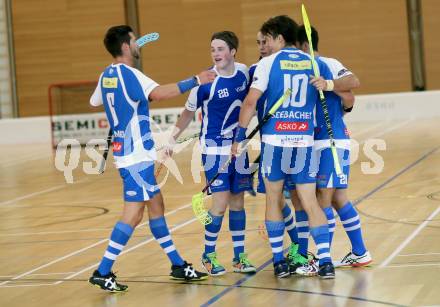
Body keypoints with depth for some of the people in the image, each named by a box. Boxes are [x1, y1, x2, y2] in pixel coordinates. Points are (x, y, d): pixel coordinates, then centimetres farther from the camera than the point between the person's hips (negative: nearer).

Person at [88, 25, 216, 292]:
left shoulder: (107, 75, 10)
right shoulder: (127, 74, -17)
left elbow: (95, 102, 29)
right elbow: (158, 93, -33)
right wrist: (195, 80, -32)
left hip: (127, 152, 10)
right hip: (136, 155, -10)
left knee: (156, 205, 14)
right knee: (133, 213, -9)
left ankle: (178, 265, 20)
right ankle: (103, 272, -10)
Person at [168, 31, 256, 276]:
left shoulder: (244, 72, -3)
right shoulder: (206, 81, -15)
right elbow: (189, 112, -3)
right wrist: (172, 139, -4)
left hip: (239, 145, 5)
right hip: (214, 147, -5)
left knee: (238, 201, 8)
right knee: (221, 202, -9)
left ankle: (240, 256, 16)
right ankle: (209, 255, 7)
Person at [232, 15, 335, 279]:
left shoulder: (269, 63, -2)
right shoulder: (314, 63, 8)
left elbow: (250, 102, -7)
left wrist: (239, 137, -1)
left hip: (275, 140, -2)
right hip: (304, 140, 2)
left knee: (274, 200, 12)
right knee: (310, 202, 4)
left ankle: (280, 262, 12)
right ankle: (326, 261, -4)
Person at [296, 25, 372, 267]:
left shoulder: (327, 64, -9)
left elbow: (354, 81, -24)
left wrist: (330, 85, -36)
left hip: (332, 142, -9)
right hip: (318, 143, 9)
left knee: (324, 198, -8)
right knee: (337, 198, 12)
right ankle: (359, 253, 20)